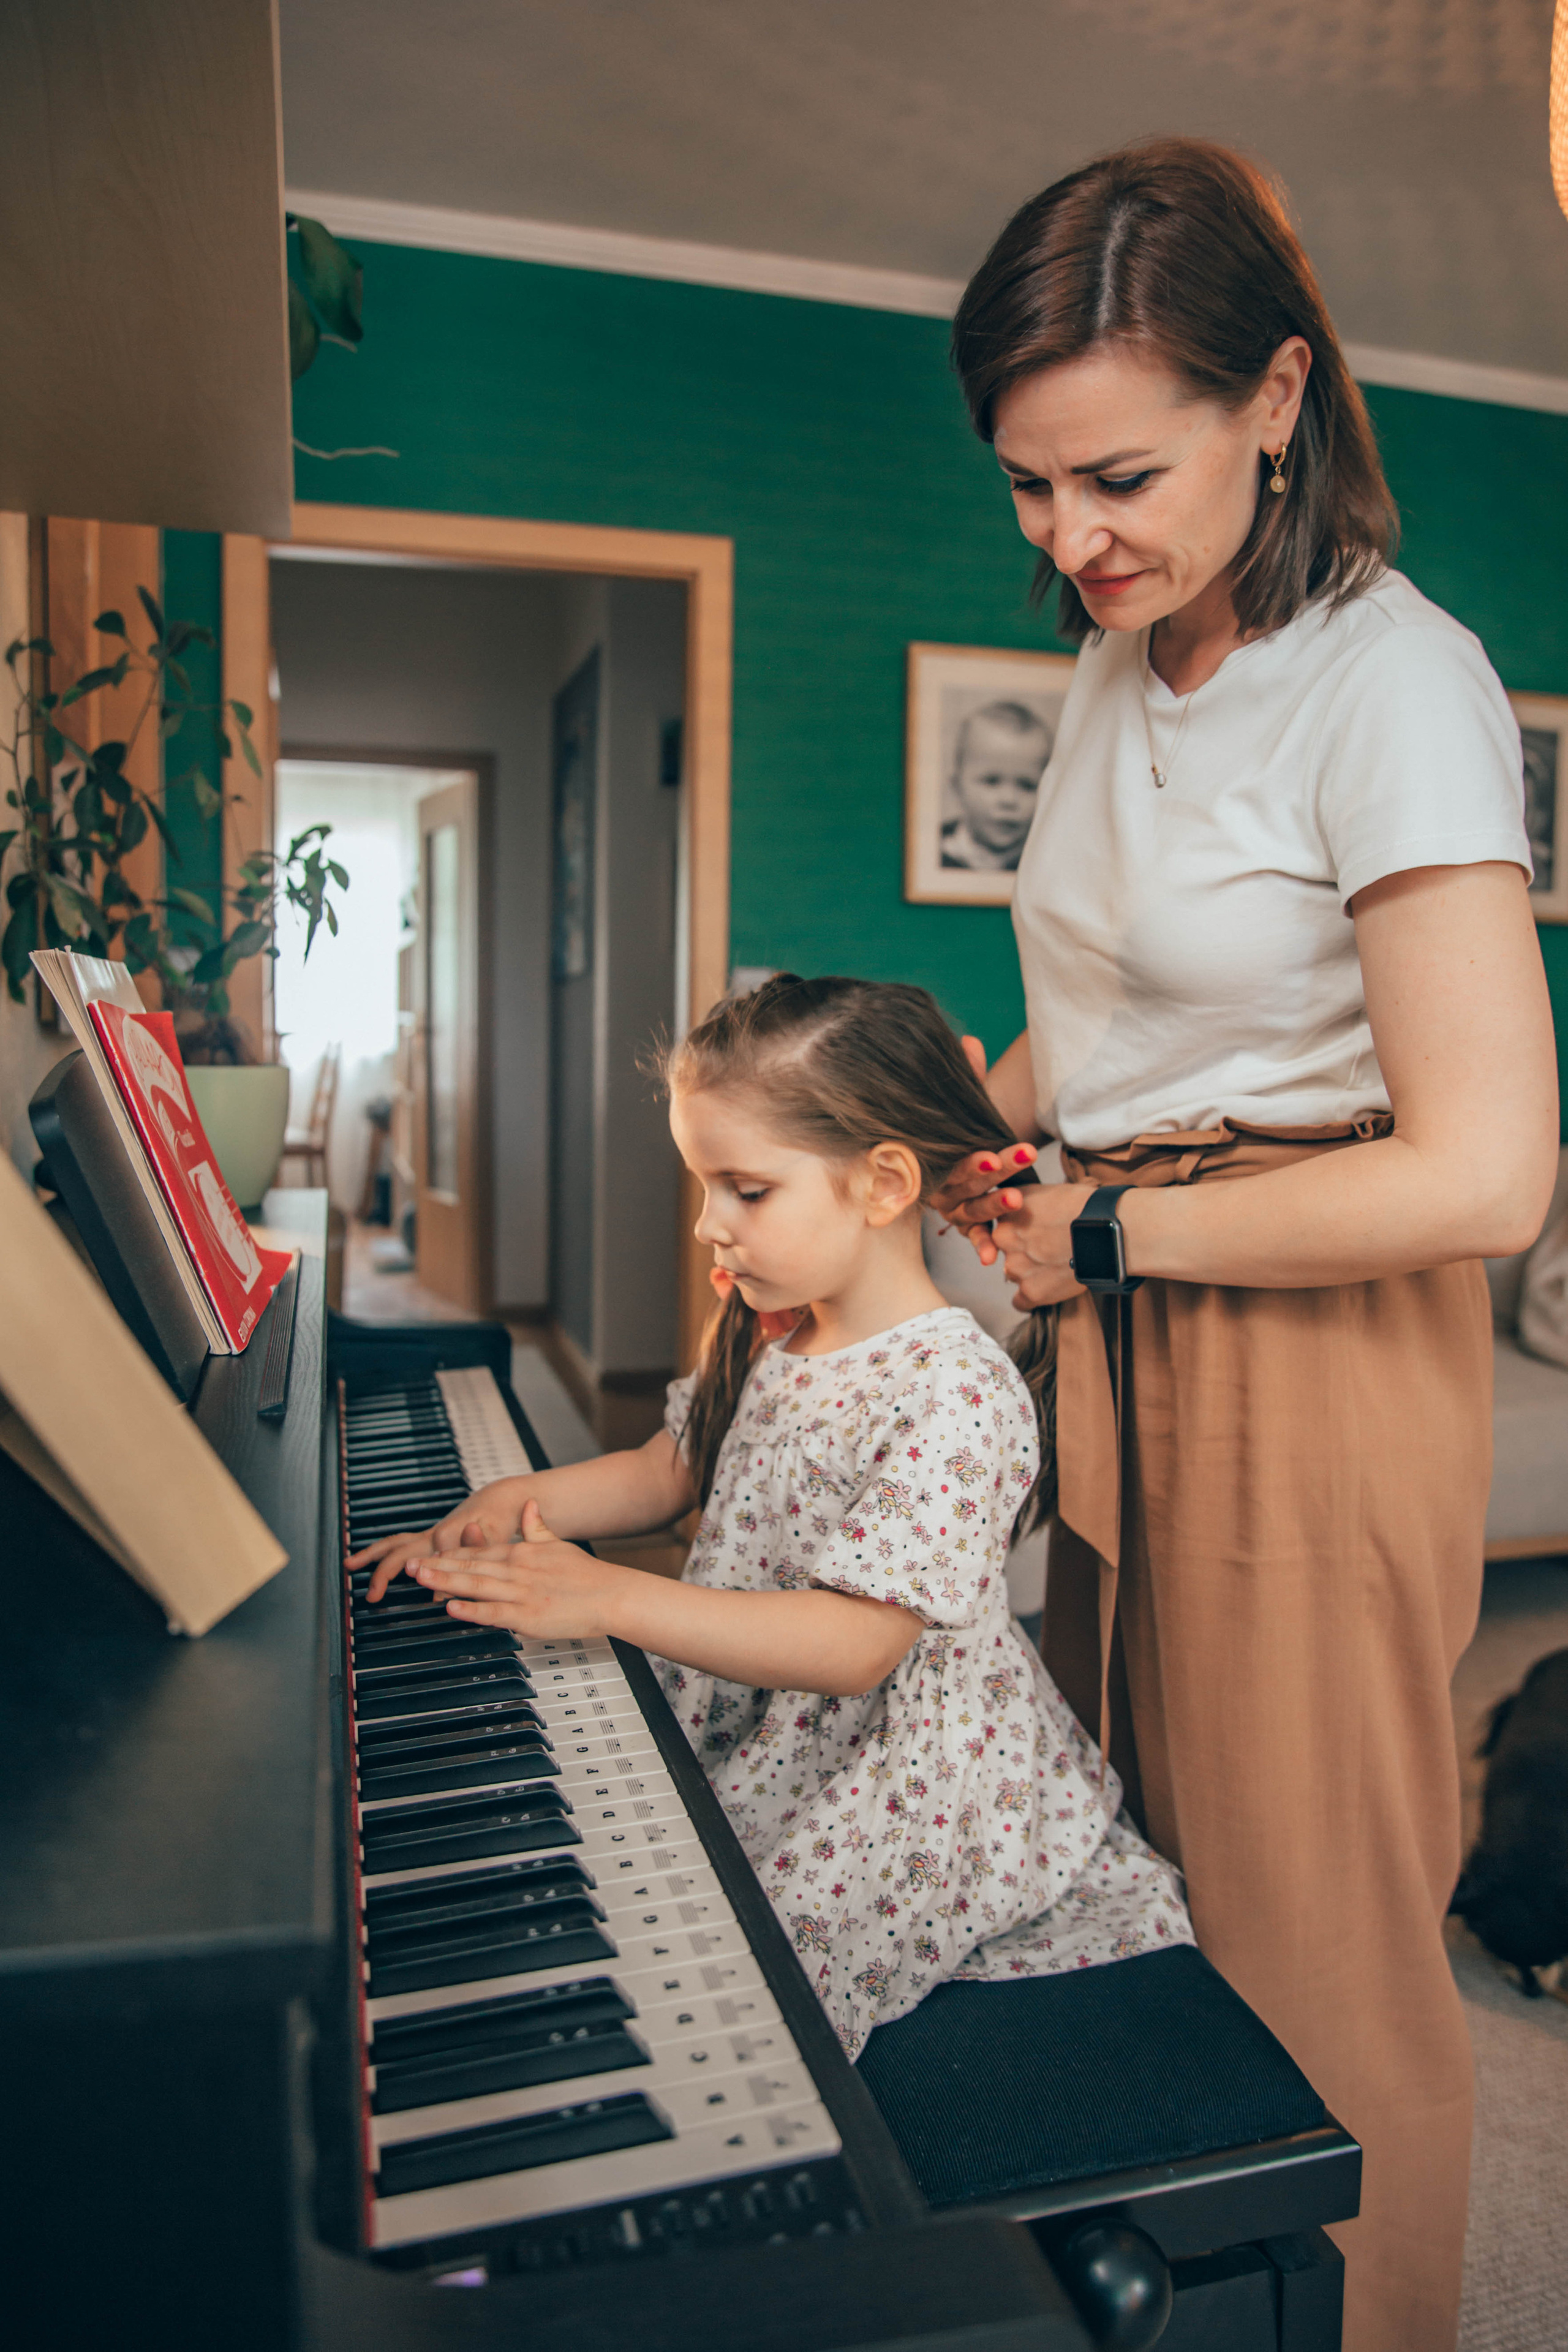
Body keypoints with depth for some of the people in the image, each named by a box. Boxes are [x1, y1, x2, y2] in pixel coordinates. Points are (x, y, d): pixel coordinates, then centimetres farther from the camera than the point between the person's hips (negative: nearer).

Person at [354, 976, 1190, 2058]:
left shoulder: (957, 1395, -25)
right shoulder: (768, 1336, 2)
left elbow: (857, 1646, -29)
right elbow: (668, 1473, 14)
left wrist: (610, 1598, -32)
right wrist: (518, 1500, -4)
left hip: (898, 1775, -8)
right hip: (751, 1734, 8)